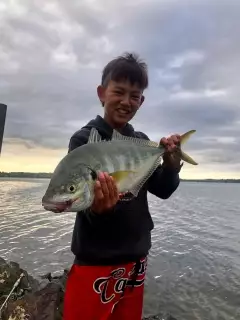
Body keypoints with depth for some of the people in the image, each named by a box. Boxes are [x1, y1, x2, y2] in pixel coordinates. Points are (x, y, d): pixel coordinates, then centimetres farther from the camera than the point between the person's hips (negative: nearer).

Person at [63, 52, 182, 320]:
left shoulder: (142, 142, 1)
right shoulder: (84, 139, -13)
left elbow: (162, 191, 0)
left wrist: (171, 162, -18)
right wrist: (98, 206, -40)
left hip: (136, 259, 5)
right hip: (95, 263, -4)